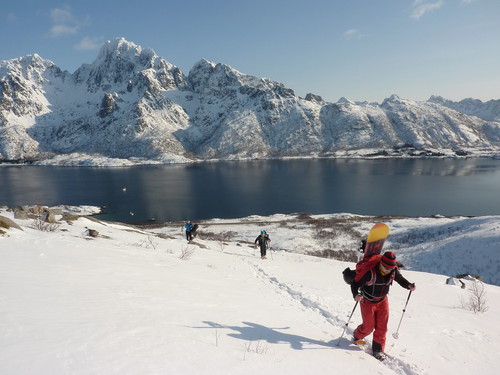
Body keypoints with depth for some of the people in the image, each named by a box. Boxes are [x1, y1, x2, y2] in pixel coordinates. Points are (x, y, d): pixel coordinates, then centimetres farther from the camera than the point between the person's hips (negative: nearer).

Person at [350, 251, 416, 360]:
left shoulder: (394, 271, -17)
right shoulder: (370, 272, -33)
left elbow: (400, 279, 5)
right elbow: (355, 284, -28)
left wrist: (409, 285, -14)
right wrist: (356, 295, -45)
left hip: (382, 301, 4)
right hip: (368, 301, -4)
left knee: (382, 326, 3)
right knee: (368, 326, 5)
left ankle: (378, 348, 21)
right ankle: (357, 336, 36)